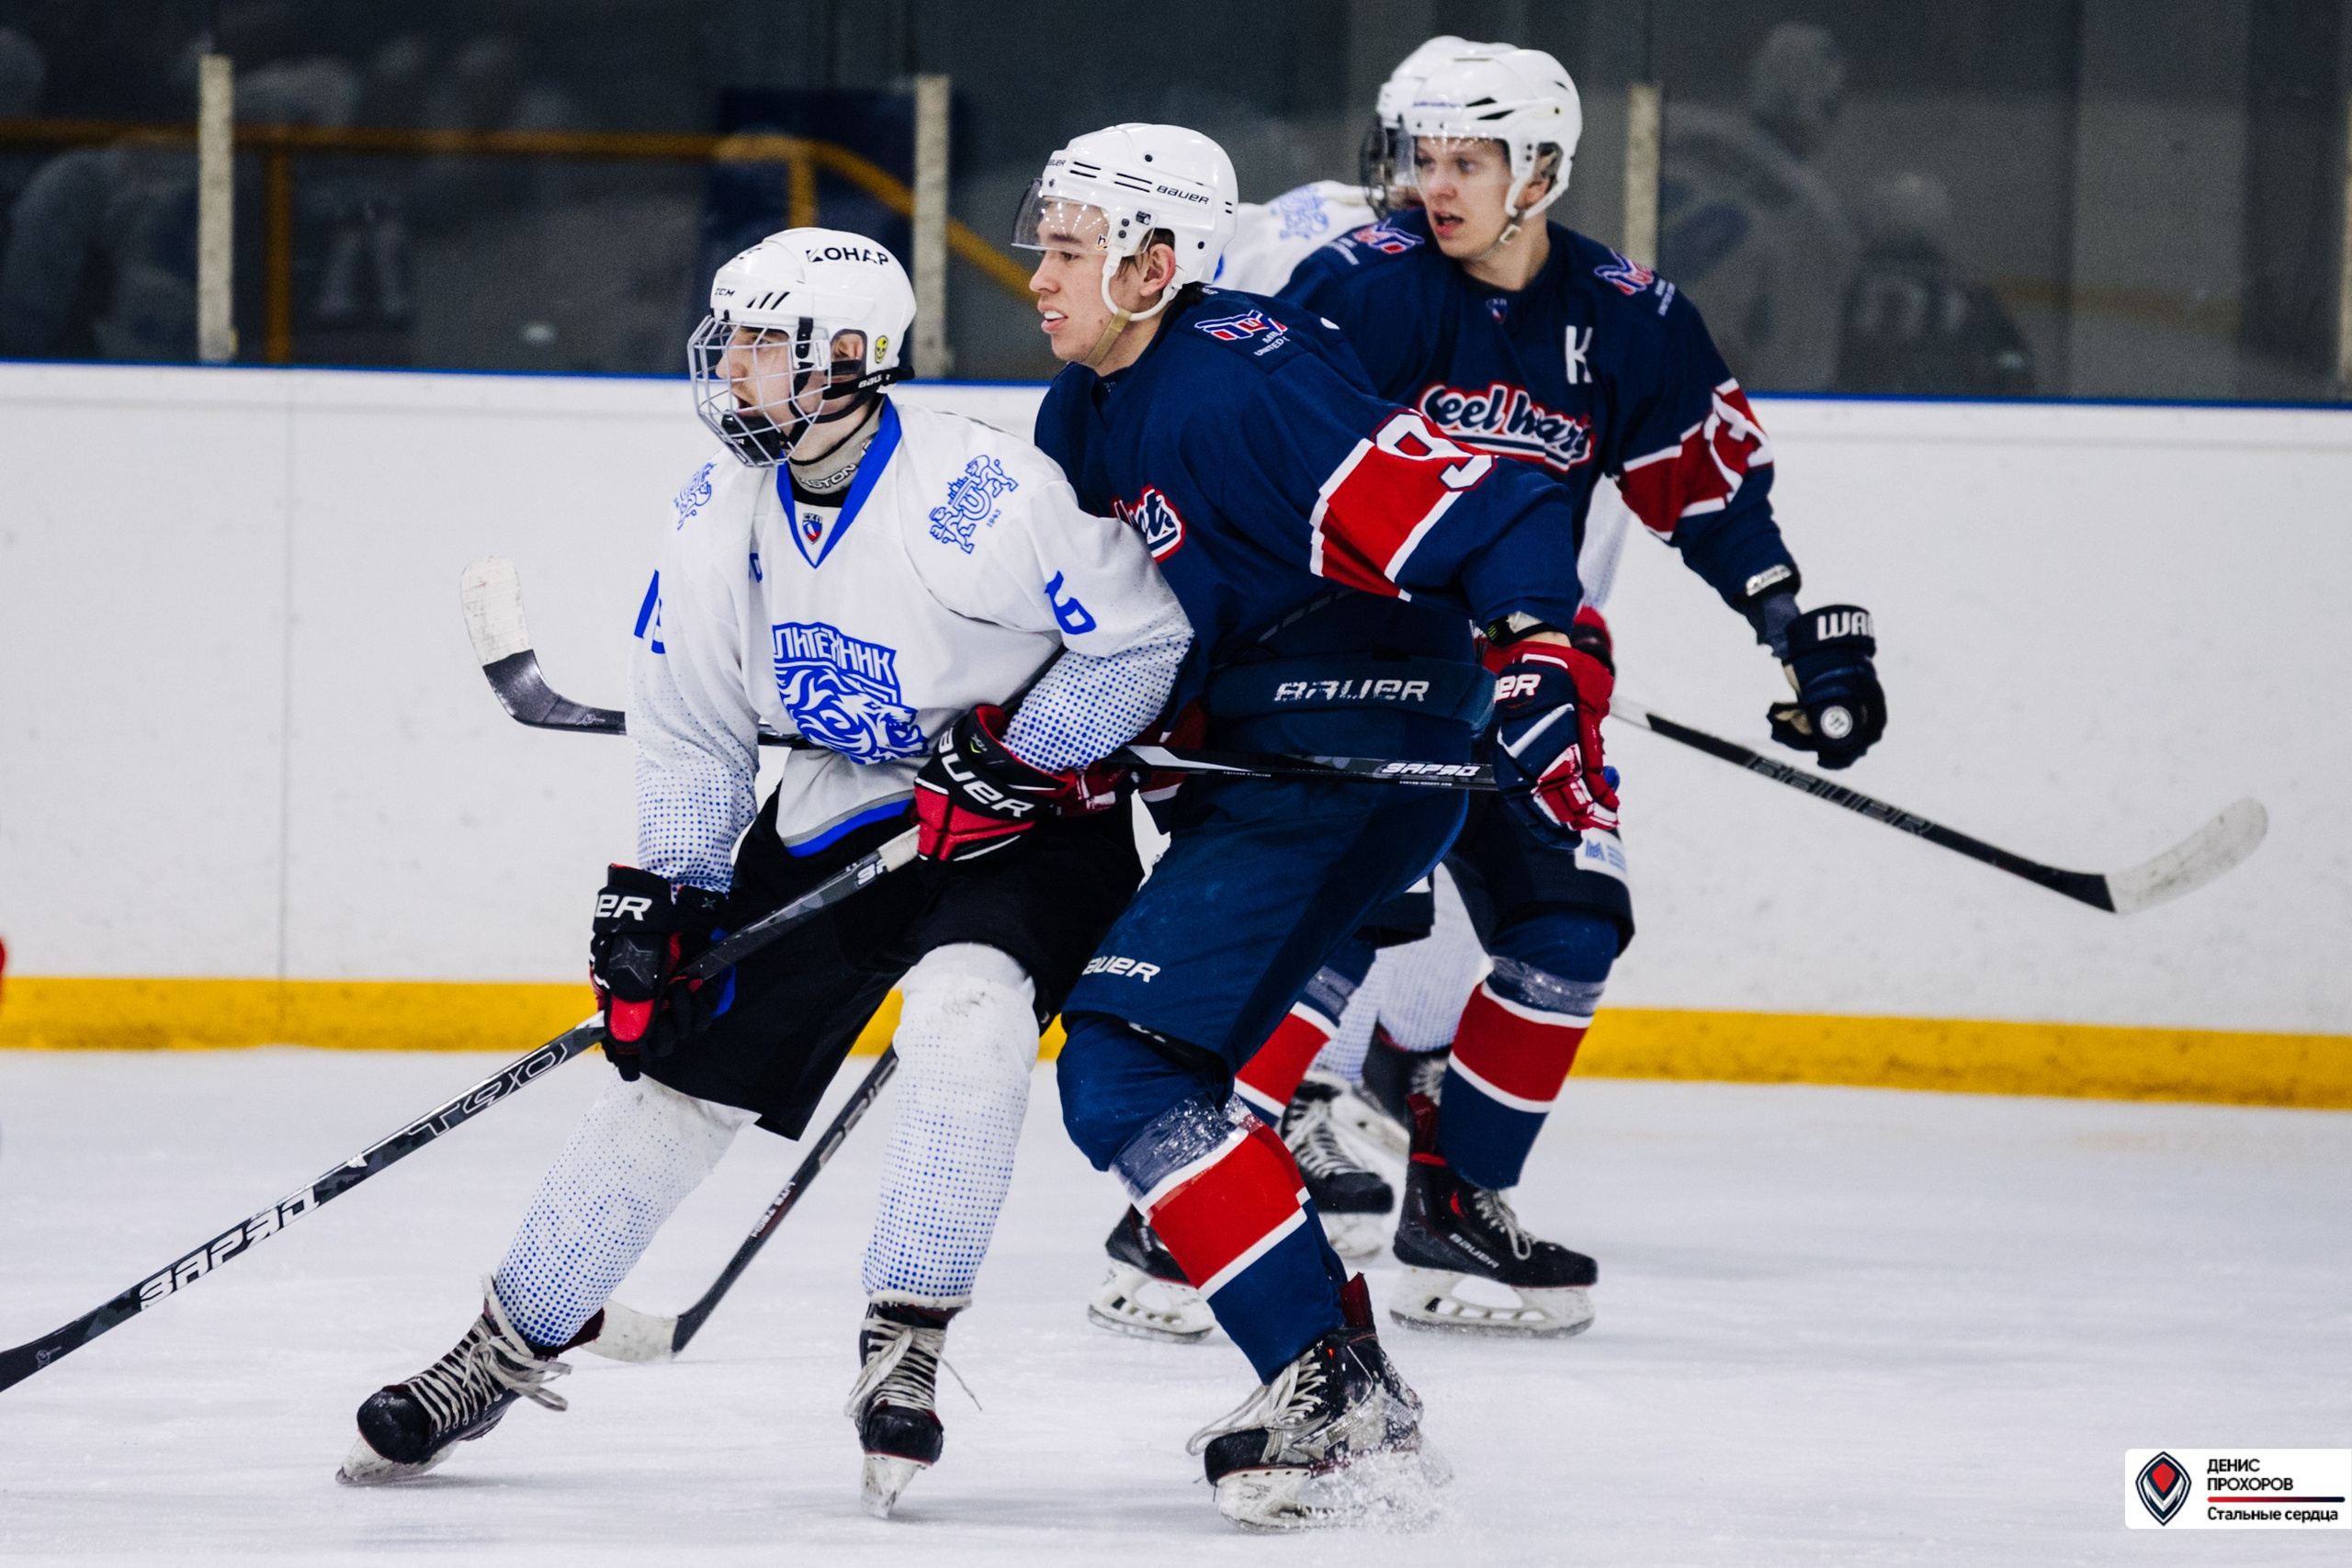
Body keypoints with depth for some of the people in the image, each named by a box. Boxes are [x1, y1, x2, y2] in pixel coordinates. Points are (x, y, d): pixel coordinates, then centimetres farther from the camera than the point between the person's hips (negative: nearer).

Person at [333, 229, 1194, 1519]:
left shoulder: (974, 494, -26)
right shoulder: (720, 516, -6)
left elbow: (1144, 638, -19)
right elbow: (692, 722, 5)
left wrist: (1014, 757, -23)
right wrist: (662, 894, -2)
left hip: (1018, 820, -5)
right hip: (832, 817, 5)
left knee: (965, 1005, -32)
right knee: (681, 1065, 2)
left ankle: (904, 1350, -23)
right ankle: (511, 1344, 17)